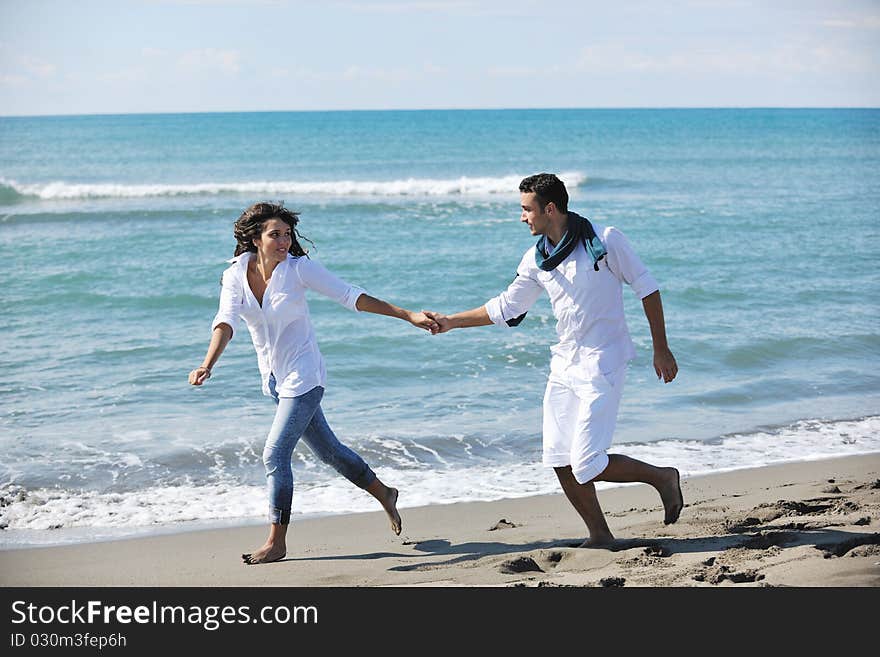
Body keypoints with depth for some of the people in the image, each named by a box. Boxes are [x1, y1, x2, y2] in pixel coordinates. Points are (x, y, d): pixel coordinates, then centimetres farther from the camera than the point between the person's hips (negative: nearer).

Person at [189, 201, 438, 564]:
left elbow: (350, 296, -12)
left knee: (275, 454, -11)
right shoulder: (235, 275, -5)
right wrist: (207, 365, -38)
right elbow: (225, 322, -19)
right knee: (327, 448, 17)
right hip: (274, 379, 5)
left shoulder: (299, 268, -13)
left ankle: (277, 542, 1)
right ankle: (383, 493, 39)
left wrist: (408, 315, -14)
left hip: (302, 377, -5)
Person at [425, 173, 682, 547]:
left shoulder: (605, 240, -12)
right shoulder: (537, 259, 5)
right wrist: (453, 322, 11)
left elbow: (646, 288, -5)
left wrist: (661, 349, -5)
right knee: (560, 462, 3)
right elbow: (506, 309, 15)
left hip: (602, 365, -7)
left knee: (587, 466, -12)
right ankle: (600, 536, 17)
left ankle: (662, 477, 10)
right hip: (564, 365, 7)